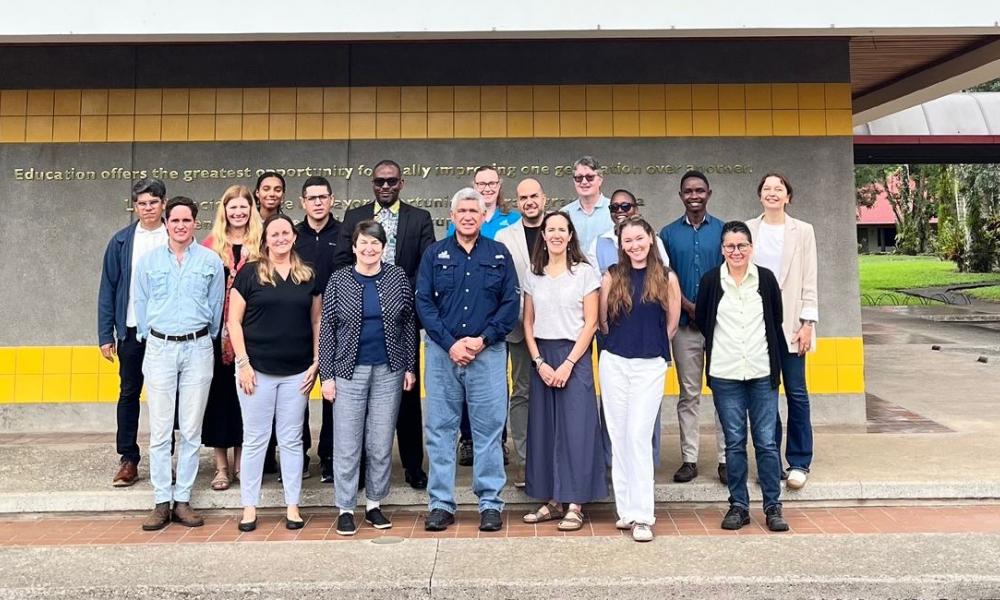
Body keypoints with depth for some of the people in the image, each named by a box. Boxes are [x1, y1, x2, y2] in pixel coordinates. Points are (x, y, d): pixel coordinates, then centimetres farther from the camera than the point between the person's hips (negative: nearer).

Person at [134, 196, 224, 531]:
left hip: (197, 349, 0)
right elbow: (141, 304, 12)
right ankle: (161, 502, 9)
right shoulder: (149, 260, 5)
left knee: (191, 430, 4)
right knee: (160, 430, 1)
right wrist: (148, 339, 13)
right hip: (159, 348, 0)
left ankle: (183, 500, 13)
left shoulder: (211, 261, 3)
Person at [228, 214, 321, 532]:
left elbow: (317, 322, 10)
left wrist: (316, 363, 2)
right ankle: (249, 507, 18)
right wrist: (243, 362, -8)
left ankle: (292, 505, 19)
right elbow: (234, 320, -2)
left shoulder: (308, 276, 7)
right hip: (257, 369, -2)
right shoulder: (249, 273, -1)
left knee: (292, 440, 9)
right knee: (255, 440, 7)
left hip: (297, 372, 2)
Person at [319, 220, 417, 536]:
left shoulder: (398, 277, 2)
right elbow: (327, 329, 1)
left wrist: (410, 367, 2)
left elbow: (409, 323, 6)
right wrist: (326, 375, -3)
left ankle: (374, 504, 22)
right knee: (347, 444, 3)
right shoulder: (339, 280, 0)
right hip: (349, 371, -1)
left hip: (389, 371, 1)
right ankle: (345, 508, 16)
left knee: (381, 443, 7)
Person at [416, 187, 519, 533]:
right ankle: (441, 503, 15)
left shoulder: (500, 255, 7)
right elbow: (423, 302, 1)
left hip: (488, 353, 0)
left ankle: (490, 503, 14)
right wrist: (451, 343, -9)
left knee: (488, 429, 3)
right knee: (440, 429, 5)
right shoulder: (434, 254, 7)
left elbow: (511, 303, 2)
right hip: (442, 352, 1)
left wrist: (482, 340, -9)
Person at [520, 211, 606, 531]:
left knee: (575, 428, -3)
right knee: (544, 428, 5)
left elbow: (590, 323, -5)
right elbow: (528, 323, 8)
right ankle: (553, 500, 15)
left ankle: (575, 505, 6)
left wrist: (568, 364, -12)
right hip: (542, 358, 4)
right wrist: (540, 362, -4)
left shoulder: (585, 272, -1)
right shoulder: (532, 275, 10)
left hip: (574, 357, -3)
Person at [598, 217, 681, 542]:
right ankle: (626, 508, 16)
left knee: (638, 435, -7)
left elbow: (672, 322, 9)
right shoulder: (612, 275, 4)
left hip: (650, 365, -2)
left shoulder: (666, 277, 1)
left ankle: (641, 514, 0)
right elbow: (603, 320, 8)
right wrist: (622, 341, 12)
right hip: (614, 362, 2)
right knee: (618, 436, 6)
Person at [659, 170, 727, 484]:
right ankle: (689, 459, 13)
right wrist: (689, 307, -10)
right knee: (688, 394, 6)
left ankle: (726, 459, 9)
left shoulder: (723, 231, 5)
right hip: (685, 324, 1)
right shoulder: (669, 233, 8)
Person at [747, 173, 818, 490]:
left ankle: (799, 463, 11)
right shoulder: (747, 230, 6)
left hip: (790, 323, -1)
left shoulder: (803, 231, 5)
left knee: (796, 393, 0)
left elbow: (809, 281, 2)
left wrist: (807, 323, -6)